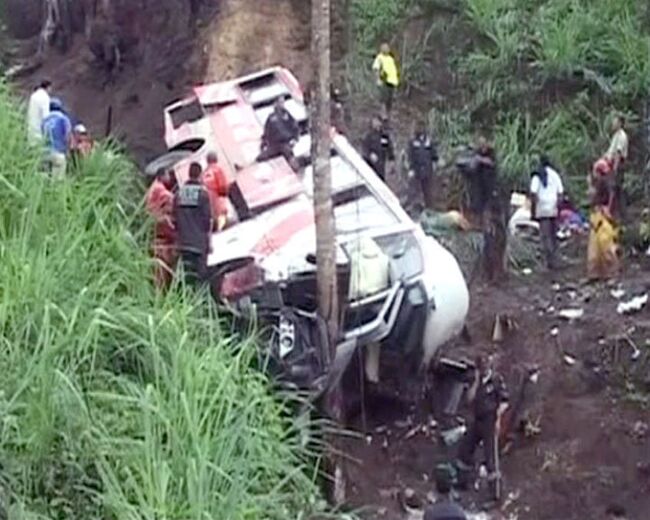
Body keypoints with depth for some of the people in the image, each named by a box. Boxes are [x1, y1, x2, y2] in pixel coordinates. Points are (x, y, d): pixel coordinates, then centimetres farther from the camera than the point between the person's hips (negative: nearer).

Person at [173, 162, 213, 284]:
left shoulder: (179, 193, 5)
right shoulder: (203, 193, -10)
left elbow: (175, 218, 9)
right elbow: (207, 218, -9)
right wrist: (208, 239, -2)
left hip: (183, 242, 5)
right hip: (199, 241, -5)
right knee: (199, 273, -2)